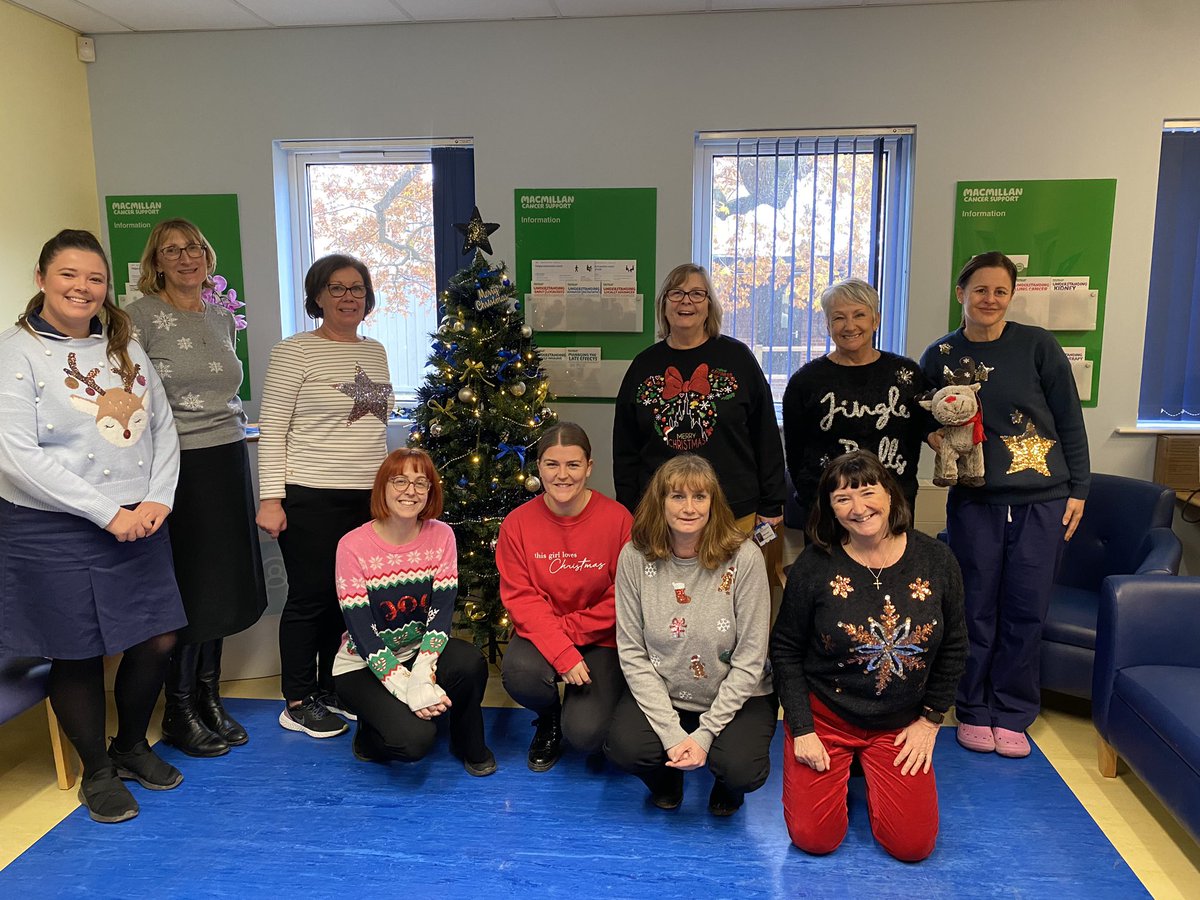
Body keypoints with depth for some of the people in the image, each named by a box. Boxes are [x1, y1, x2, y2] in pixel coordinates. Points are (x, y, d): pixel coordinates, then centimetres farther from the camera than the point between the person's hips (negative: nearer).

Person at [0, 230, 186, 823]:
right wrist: (107, 513, -17)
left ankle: (132, 746, 35)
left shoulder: (125, 348, 10)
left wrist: (157, 498, -5)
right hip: (52, 533, -5)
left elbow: (162, 427, 10)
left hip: (139, 524, 5)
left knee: (157, 642, 9)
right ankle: (97, 771, 30)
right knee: (78, 656, 8)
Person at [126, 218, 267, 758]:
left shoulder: (223, 318, 12)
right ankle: (179, 713, 17)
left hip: (228, 460, 6)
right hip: (178, 465, -6)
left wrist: (238, 427, 15)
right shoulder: (141, 317, -7)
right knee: (188, 588, 0)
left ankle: (209, 698, 27)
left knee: (223, 582, 11)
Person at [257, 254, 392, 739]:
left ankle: (331, 690, 28)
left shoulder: (375, 352, 12)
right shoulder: (294, 351, -7)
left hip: (367, 499, 6)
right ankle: (297, 704, 18)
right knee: (311, 598, 2)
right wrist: (271, 498, -14)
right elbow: (271, 430, -9)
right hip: (312, 499, -6)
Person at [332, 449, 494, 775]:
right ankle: (371, 736, 9)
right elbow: (362, 633, -19)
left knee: (470, 661, -29)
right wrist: (409, 690, -26)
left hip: (418, 653, 3)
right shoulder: (353, 546, -17)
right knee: (414, 737, -27)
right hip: (363, 666, -3)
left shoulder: (441, 536, -7)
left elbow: (442, 612, -11)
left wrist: (422, 674, -27)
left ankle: (469, 744, 0)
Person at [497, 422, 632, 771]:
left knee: (585, 733, -21)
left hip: (600, 639, -1)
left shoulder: (617, 518, -12)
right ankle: (549, 720, 7)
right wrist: (562, 653, -23)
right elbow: (521, 598, -10)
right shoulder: (517, 523, -7)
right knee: (520, 674, -32)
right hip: (539, 634, 2)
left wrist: (569, 628, -14)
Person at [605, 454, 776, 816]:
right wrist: (671, 733, -18)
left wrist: (705, 733, -17)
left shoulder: (744, 558, -17)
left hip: (736, 698, -1)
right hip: (660, 694, 2)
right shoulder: (635, 557, -12)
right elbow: (632, 653, -10)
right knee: (624, 747, -25)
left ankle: (726, 785, 14)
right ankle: (667, 773, 13)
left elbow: (749, 661, -13)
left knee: (742, 771, -26)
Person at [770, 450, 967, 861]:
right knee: (813, 838, -8)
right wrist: (801, 729, -10)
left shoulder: (936, 561, -8)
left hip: (900, 725, 2)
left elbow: (953, 647, 5)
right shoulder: (815, 565, -15)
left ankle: (870, 771, 25)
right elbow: (785, 649, -7)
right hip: (824, 716, -2)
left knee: (913, 845, -5)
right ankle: (840, 769, 24)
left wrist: (930, 720, 3)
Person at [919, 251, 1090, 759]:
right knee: (976, 607, 6)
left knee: (1026, 610, 5)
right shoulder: (940, 356, 2)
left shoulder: (1038, 345, -1)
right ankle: (974, 712, 22)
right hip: (974, 502, 1)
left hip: (1042, 502, 0)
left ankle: (1012, 713, 22)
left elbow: (1069, 420, 2)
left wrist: (1078, 488, 0)